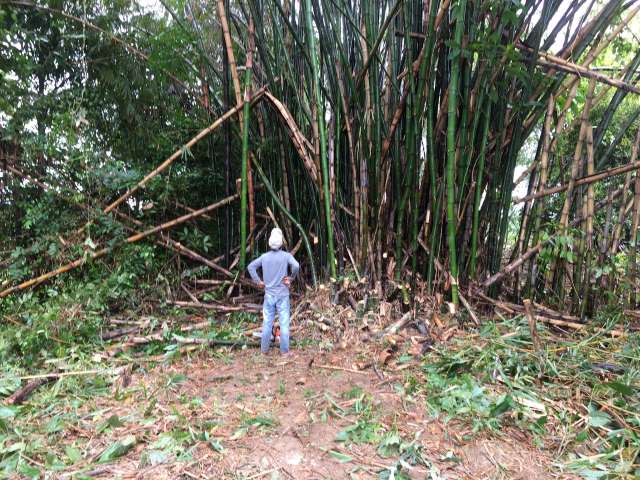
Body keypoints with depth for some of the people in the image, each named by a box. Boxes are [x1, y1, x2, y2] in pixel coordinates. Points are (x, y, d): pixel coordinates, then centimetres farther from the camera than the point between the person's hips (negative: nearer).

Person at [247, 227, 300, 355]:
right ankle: (284, 350, 9)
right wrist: (291, 278, -8)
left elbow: (250, 267, 2)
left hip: (269, 294, 3)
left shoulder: (264, 256, 1)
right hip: (282, 294, -3)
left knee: (267, 323, 10)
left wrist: (258, 281, 5)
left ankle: (264, 349, 18)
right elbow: (296, 266, -24)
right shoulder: (286, 255, -9)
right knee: (284, 323, 4)